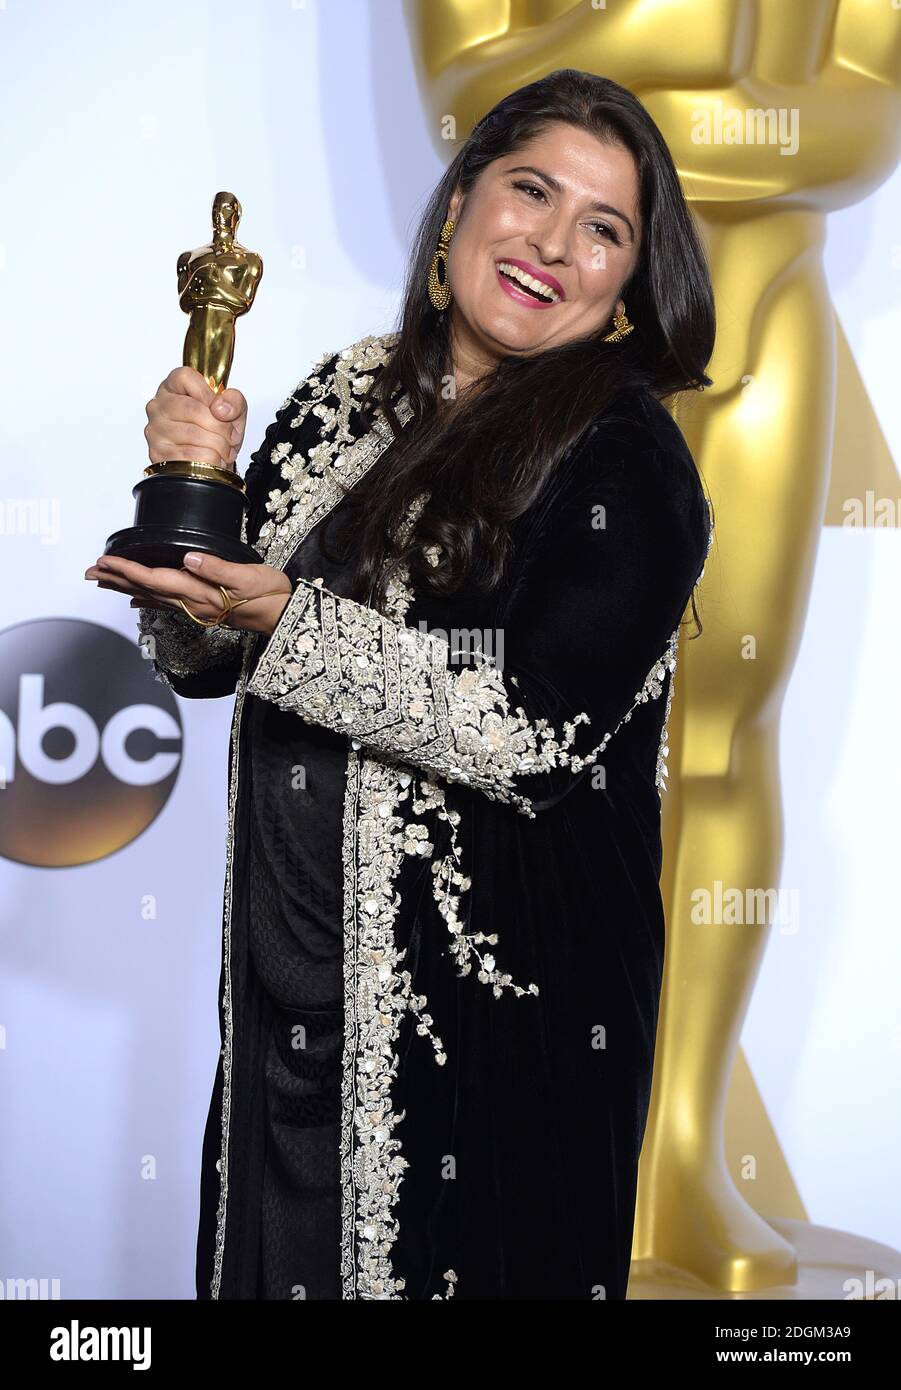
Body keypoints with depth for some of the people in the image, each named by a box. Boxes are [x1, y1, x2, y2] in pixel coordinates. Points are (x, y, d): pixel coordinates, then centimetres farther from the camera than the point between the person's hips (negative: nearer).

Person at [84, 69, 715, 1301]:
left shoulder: (624, 459, -10)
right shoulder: (346, 399, 5)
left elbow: (539, 735, -20)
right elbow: (200, 663, 8)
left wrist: (287, 623, -22)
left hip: (498, 995, -5)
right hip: (291, 974, 6)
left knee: (439, 1262, 10)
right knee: (279, 1259, 19)